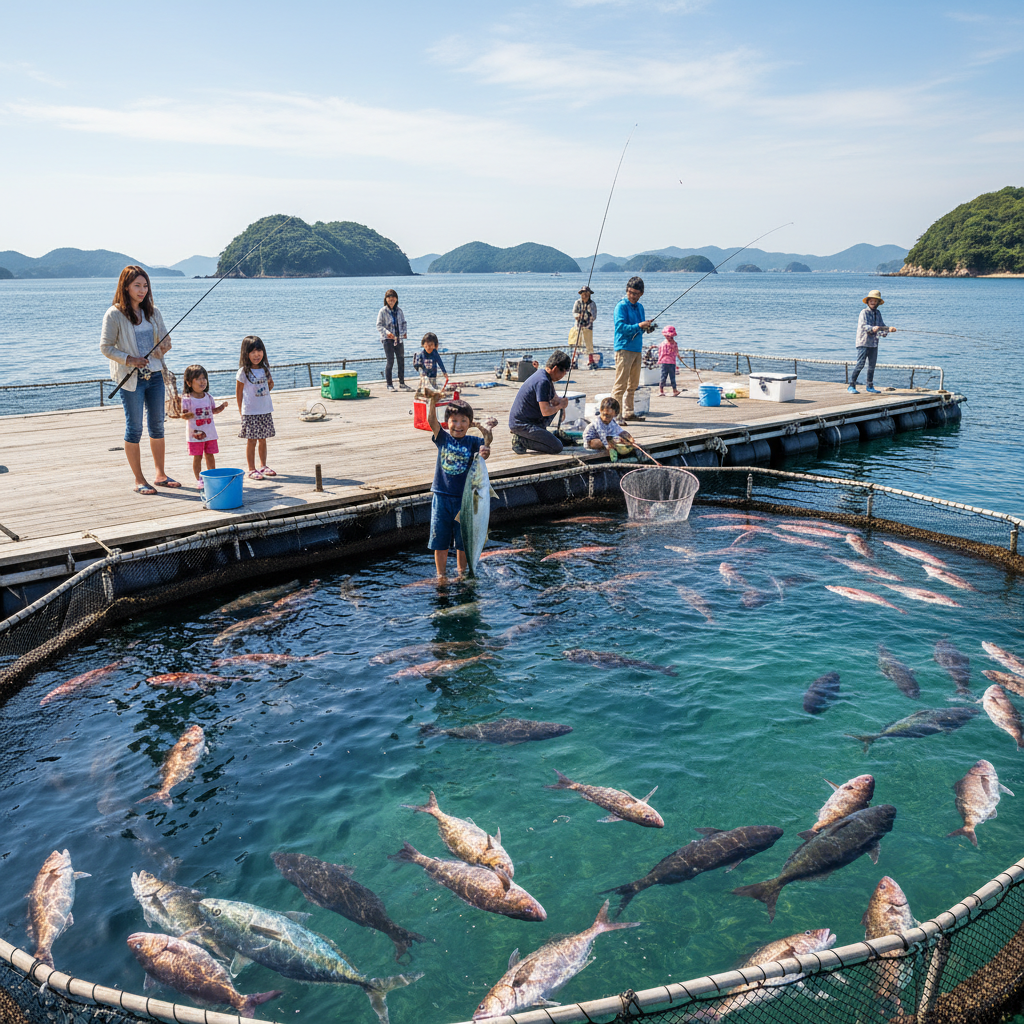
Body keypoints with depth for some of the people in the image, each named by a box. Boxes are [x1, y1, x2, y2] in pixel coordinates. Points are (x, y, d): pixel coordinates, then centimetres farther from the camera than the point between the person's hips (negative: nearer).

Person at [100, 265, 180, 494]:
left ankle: (160, 475, 21)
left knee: (157, 426, 11)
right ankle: (139, 480, 7)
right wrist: (129, 359, -19)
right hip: (131, 378, -5)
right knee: (134, 428, 0)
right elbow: (105, 347, -7)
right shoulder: (114, 314, -7)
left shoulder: (152, 312, 9)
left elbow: (164, 337, 17)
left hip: (155, 375, 5)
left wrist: (164, 346, -7)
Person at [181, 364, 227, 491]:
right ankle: (199, 479, 11)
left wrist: (222, 407, 1)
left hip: (210, 433, 4)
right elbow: (183, 414, -12)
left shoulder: (208, 397, 7)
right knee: (197, 457, 2)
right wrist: (187, 415, -33)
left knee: (210, 455, 12)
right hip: (195, 433, -4)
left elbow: (213, 410, 18)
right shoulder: (187, 399, -10)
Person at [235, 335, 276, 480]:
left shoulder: (265, 369, 7)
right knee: (251, 441, 0)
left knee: (263, 440, 13)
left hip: (266, 411, 5)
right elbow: (239, 392, -4)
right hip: (250, 412, -5)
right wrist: (241, 411, -5)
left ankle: (263, 466, 26)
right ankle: (252, 469, 8)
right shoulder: (244, 371, -9)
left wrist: (271, 384, 3)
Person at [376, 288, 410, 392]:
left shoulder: (399, 310, 8)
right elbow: (379, 325, -8)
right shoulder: (383, 311, -5)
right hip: (388, 340, -5)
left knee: (401, 360, 7)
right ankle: (389, 384, 5)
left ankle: (402, 383, 17)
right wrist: (387, 332, -24)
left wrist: (404, 332, -1)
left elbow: (403, 322, 17)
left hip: (399, 339, 5)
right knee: (390, 361, -5)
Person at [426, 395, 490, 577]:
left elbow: (486, 447, -22)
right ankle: (441, 576, 21)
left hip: (464, 498, 0)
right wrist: (433, 400, -31)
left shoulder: (472, 442, -2)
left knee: (463, 541, 10)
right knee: (440, 540, 7)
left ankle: (462, 574, 28)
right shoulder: (443, 438, 0)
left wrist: (485, 451, -46)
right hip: (442, 497, 1)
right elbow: (431, 420, -14)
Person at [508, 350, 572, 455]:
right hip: (521, 425, -10)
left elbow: (554, 398, 22)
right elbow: (545, 412, -25)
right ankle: (521, 440, -8)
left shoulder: (544, 374, 10)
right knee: (557, 448, -13)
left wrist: (560, 402, -1)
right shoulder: (543, 382, -22)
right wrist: (560, 405, -7)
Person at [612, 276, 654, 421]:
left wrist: (647, 328, 2)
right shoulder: (621, 306, -7)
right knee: (620, 384, -11)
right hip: (624, 348, -8)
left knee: (633, 384, 13)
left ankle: (628, 412, 21)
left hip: (637, 349, 8)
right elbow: (620, 327, -18)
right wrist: (638, 326, -28)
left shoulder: (639, 307, 17)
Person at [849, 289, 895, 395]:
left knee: (872, 365, 8)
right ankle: (851, 385, -5)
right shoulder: (864, 312, -6)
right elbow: (864, 326, -19)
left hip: (874, 343, 6)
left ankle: (870, 387, 17)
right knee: (860, 364, -11)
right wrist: (872, 328, -37)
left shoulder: (878, 313, 14)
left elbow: (882, 326, 11)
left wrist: (888, 329, -10)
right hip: (863, 342, -6)